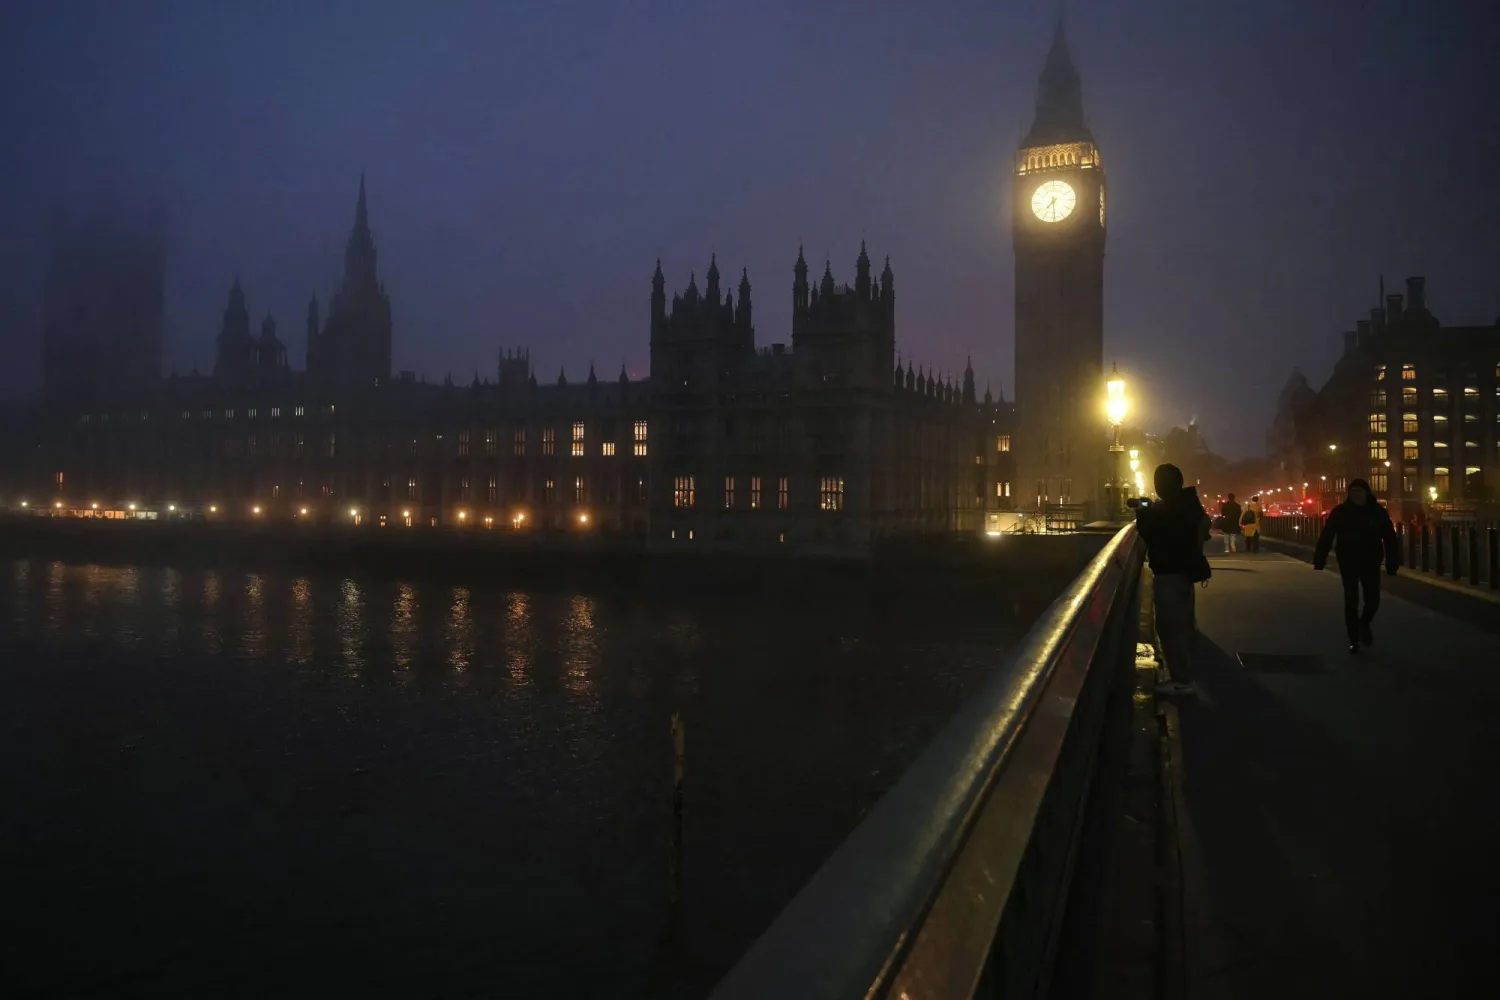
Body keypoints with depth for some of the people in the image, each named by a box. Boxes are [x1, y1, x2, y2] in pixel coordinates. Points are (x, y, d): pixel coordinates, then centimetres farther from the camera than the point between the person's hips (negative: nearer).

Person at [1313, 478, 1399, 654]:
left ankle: (1364, 624, 36)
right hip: (1348, 564, -1)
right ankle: (1353, 639, 14)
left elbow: (1389, 540, -4)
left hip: (1371, 563, 1)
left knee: (1373, 600, 4)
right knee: (1351, 601, 2)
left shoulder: (1378, 512, -5)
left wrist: (1392, 564, -7)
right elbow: (1326, 537, -9)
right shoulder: (1340, 512, -7)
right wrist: (1319, 560, -14)